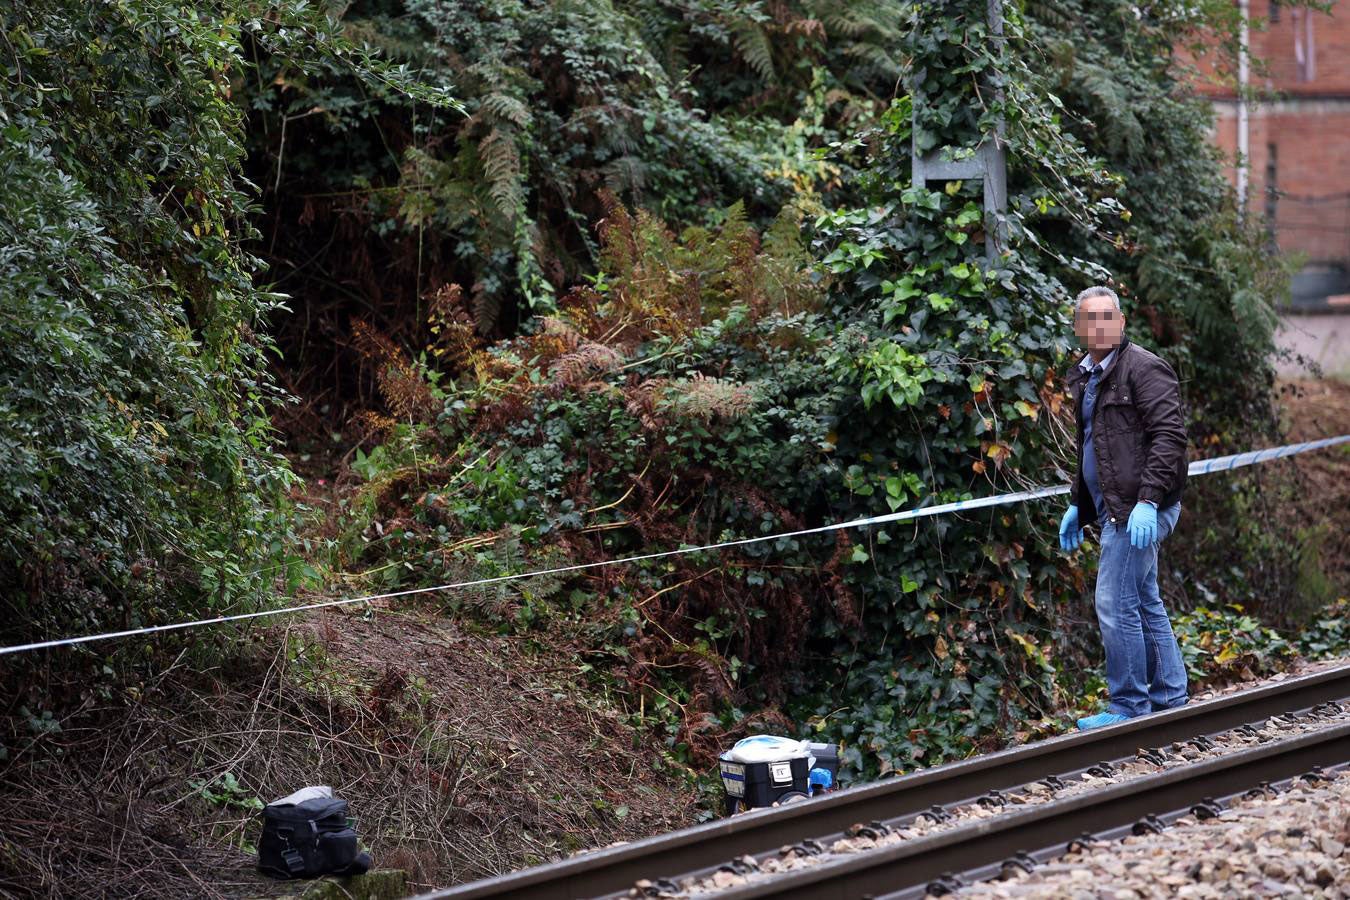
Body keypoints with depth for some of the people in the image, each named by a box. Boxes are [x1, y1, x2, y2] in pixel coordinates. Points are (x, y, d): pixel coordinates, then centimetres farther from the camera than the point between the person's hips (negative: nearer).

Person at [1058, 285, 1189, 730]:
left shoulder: (1144, 369, -11)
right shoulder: (1085, 377, 17)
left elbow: (1168, 437, -19)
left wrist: (1148, 500, -25)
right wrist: (1076, 504, 25)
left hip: (1140, 510, -10)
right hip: (1115, 509, 10)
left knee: (1116, 606, -9)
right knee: (1146, 605, 13)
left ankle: (1129, 707, -2)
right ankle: (1170, 700, 20)